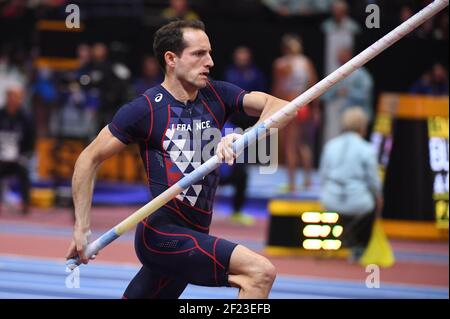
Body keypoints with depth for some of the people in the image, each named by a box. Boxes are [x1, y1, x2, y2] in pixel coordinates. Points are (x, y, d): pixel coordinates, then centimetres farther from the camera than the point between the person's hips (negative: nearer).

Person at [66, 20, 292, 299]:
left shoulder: (217, 96, 5)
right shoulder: (144, 110, -9)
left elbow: (277, 106, -6)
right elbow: (89, 159, -1)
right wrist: (82, 228, -4)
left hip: (194, 236, 7)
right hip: (163, 233, -7)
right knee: (260, 271, -21)